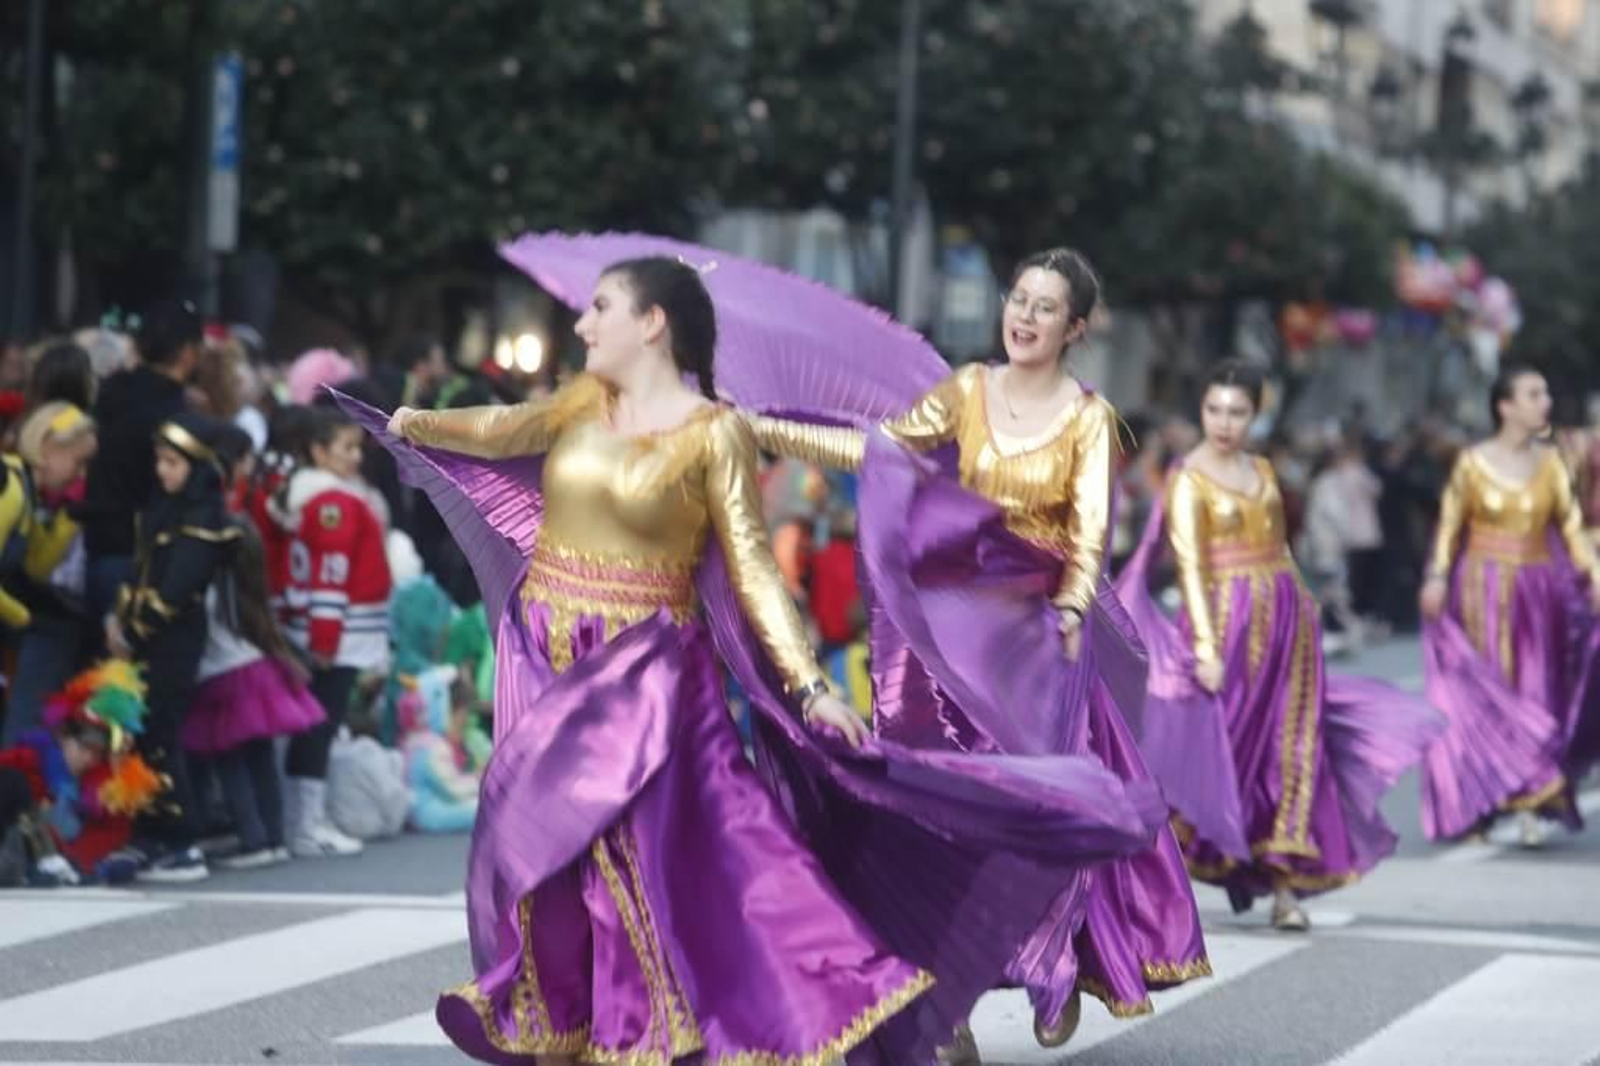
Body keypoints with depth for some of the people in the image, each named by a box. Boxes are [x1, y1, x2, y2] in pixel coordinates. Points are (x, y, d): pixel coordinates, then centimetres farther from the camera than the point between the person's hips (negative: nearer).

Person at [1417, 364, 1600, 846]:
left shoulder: (1550, 462, 4)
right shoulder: (1473, 462, -3)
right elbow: (1450, 525, -1)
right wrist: (1437, 577, -11)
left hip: (1538, 593, 2)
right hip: (1482, 592, -2)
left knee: (1537, 694, 0)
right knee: (1485, 694, -3)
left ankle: (1532, 805, 1)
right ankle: (1478, 803, 2)